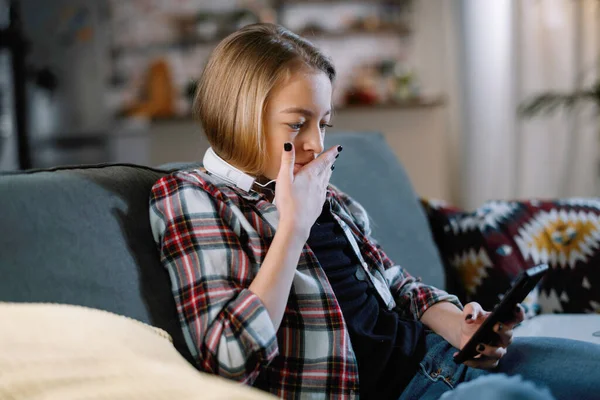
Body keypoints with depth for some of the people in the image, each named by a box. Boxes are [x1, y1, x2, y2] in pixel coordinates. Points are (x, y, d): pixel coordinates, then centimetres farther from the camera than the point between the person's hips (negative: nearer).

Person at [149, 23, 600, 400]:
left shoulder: (326, 197, 16)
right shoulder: (192, 196, -4)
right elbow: (231, 361, -16)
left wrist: (460, 327, -1)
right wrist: (293, 224, -14)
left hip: (425, 354, 8)